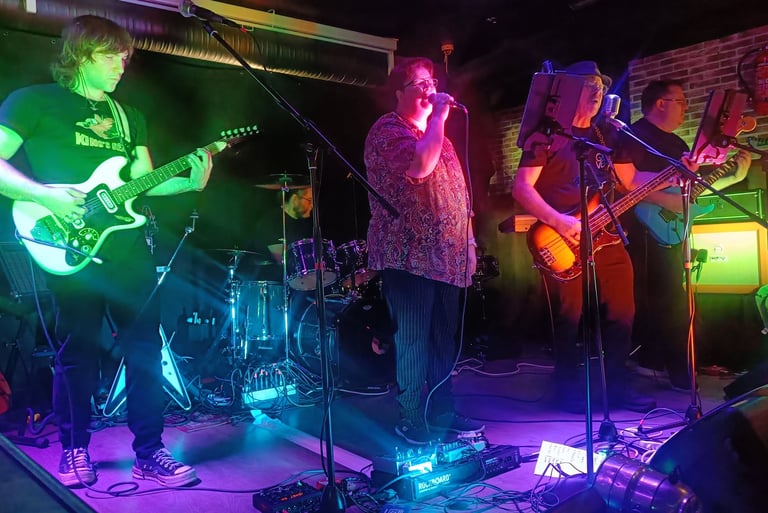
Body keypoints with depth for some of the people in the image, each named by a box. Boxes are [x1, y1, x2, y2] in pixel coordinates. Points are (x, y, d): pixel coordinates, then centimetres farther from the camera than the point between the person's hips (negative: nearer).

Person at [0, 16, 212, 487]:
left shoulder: (129, 117, 18)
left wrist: (190, 183, -1)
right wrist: (45, 195, -18)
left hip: (129, 249, 5)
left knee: (145, 347, 4)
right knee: (78, 351, 4)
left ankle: (150, 454, 13)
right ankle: (75, 450, 23)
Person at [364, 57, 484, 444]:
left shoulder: (433, 132, 21)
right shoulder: (388, 130, -6)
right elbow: (420, 166, -27)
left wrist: (466, 241, 20)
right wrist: (438, 116, -16)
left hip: (444, 256, 9)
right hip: (410, 255, -9)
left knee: (444, 339, 14)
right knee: (414, 341, -3)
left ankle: (442, 413, 26)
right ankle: (413, 421, 10)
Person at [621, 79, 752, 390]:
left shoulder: (676, 142, 20)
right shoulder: (635, 136, -8)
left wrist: (734, 177, 12)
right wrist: (666, 201, -23)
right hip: (645, 231, -9)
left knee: (672, 302, 12)